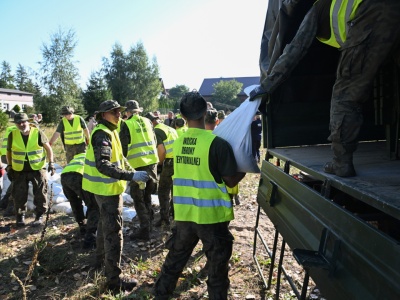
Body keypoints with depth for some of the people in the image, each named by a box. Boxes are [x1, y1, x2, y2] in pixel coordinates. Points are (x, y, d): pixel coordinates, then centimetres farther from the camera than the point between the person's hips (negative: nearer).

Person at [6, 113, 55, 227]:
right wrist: (9, 167, 7)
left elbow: (48, 148, -1)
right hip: (19, 170, 2)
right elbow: (9, 151, 10)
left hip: (37, 169, -2)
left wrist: (51, 163, -7)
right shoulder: (12, 135, -3)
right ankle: (20, 216, 27)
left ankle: (39, 215, 20)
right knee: (19, 195, 8)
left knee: (40, 194, 4)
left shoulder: (37, 133, -9)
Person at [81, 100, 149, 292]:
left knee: (105, 224, 25)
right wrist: (132, 175, -37)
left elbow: (118, 158, 19)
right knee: (113, 231, -6)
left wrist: (133, 172, 8)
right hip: (107, 188, -11)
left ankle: (101, 258, 45)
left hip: (107, 187, 11)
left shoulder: (109, 131, 12)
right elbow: (103, 165, -33)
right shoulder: (102, 134, -21)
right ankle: (114, 279, 2)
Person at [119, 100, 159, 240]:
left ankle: (145, 230, 8)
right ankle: (149, 223, 28)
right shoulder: (147, 121, 10)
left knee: (138, 198, 6)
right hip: (152, 161, 6)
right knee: (147, 195, 21)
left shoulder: (126, 124, -6)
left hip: (137, 164, -5)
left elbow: (124, 146, -7)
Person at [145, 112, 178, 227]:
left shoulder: (156, 131, -5)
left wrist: (160, 162, 1)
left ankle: (164, 217, 6)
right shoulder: (171, 128, 19)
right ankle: (173, 211, 34)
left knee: (163, 190, 4)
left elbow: (162, 150, -16)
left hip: (170, 162, -8)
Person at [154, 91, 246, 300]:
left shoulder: (177, 142, 0)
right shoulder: (217, 143, -17)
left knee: (174, 261, 22)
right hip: (211, 215, -5)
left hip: (184, 214, 5)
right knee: (217, 269, 13)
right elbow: (231, 181, -9)